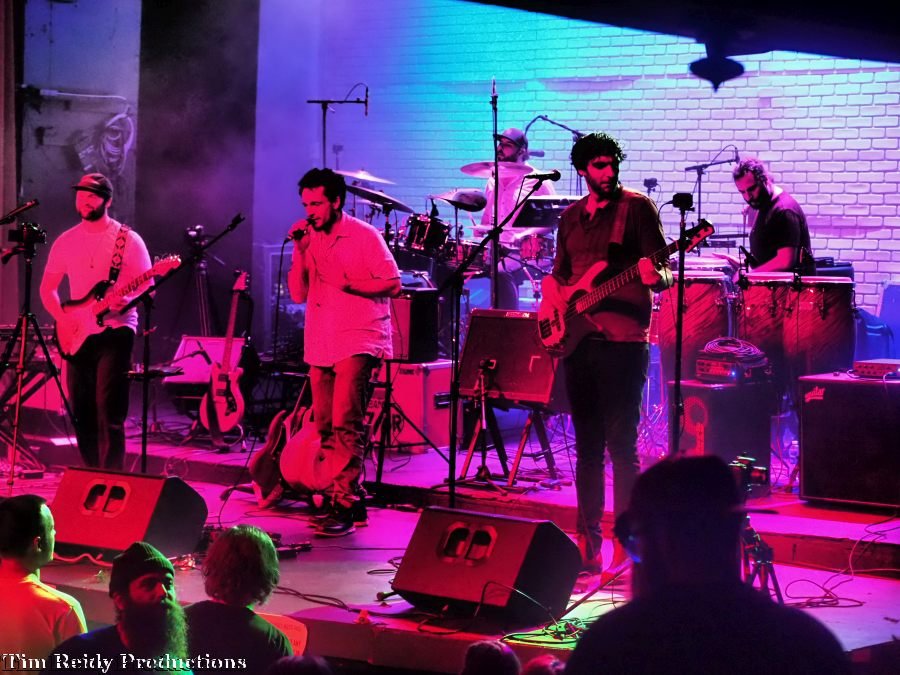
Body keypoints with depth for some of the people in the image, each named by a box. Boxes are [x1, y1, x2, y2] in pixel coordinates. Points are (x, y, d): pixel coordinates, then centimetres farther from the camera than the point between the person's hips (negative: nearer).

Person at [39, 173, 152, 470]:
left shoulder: (128, 240, -1)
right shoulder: (66, 241, 11)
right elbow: (47, 288, 16)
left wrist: (127, 300, -23)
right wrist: (62, 317, -2)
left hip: (115, 330, -5)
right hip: (77, 334, 5)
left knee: (108, 410, -14)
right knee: (81, 412, 6)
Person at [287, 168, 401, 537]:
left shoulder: (364, 236, -4)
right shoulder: (311, 240, 12)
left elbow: (393, 284, -6)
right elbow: (298, 293, 7)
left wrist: (347, 283, -16)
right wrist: (299, 251, -4)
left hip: (357, 343, -7)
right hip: (320, 346, 7)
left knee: (344, 424, -17)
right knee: (326, 430, 8)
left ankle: (345, 506, -18)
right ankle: (348, 501, 17)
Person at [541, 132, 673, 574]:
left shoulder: (637, 207, -1)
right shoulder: (571, 217, 16)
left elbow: (664, 271, -5)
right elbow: (557, 274, 24)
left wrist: (654, 277, -27)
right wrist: (557, 304, 4)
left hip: (622, 339, -6)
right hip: (578, 338, 6)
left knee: (621, 443, -7)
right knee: (587, 444, 9)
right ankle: (587, 542, 14)